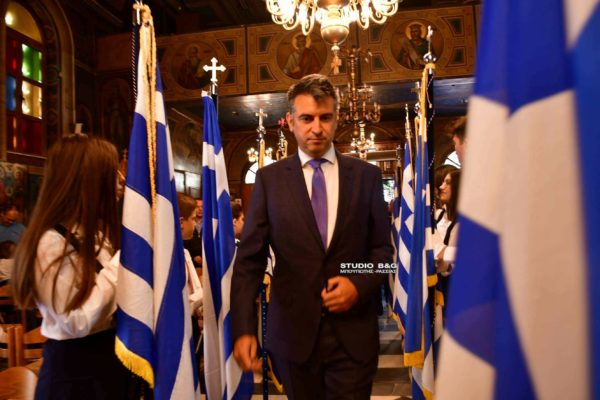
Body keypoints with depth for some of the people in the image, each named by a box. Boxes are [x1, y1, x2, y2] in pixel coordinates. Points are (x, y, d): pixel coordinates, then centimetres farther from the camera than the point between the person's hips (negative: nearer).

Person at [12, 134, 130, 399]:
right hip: (75, 366, -8)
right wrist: (119, 266, -24)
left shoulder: (95, 232, 7)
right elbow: (78, 323, -25)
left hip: (109, 352, 8)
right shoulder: (52, 244, -21)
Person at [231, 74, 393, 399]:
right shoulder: (269, 179, 0)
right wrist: (244, 329, -15)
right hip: (293, 333, 1)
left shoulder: (366, 175, 2)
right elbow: (249, 260, -5)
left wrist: (360, 285, -13)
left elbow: (382, 248, 7)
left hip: (353, 334, 0)